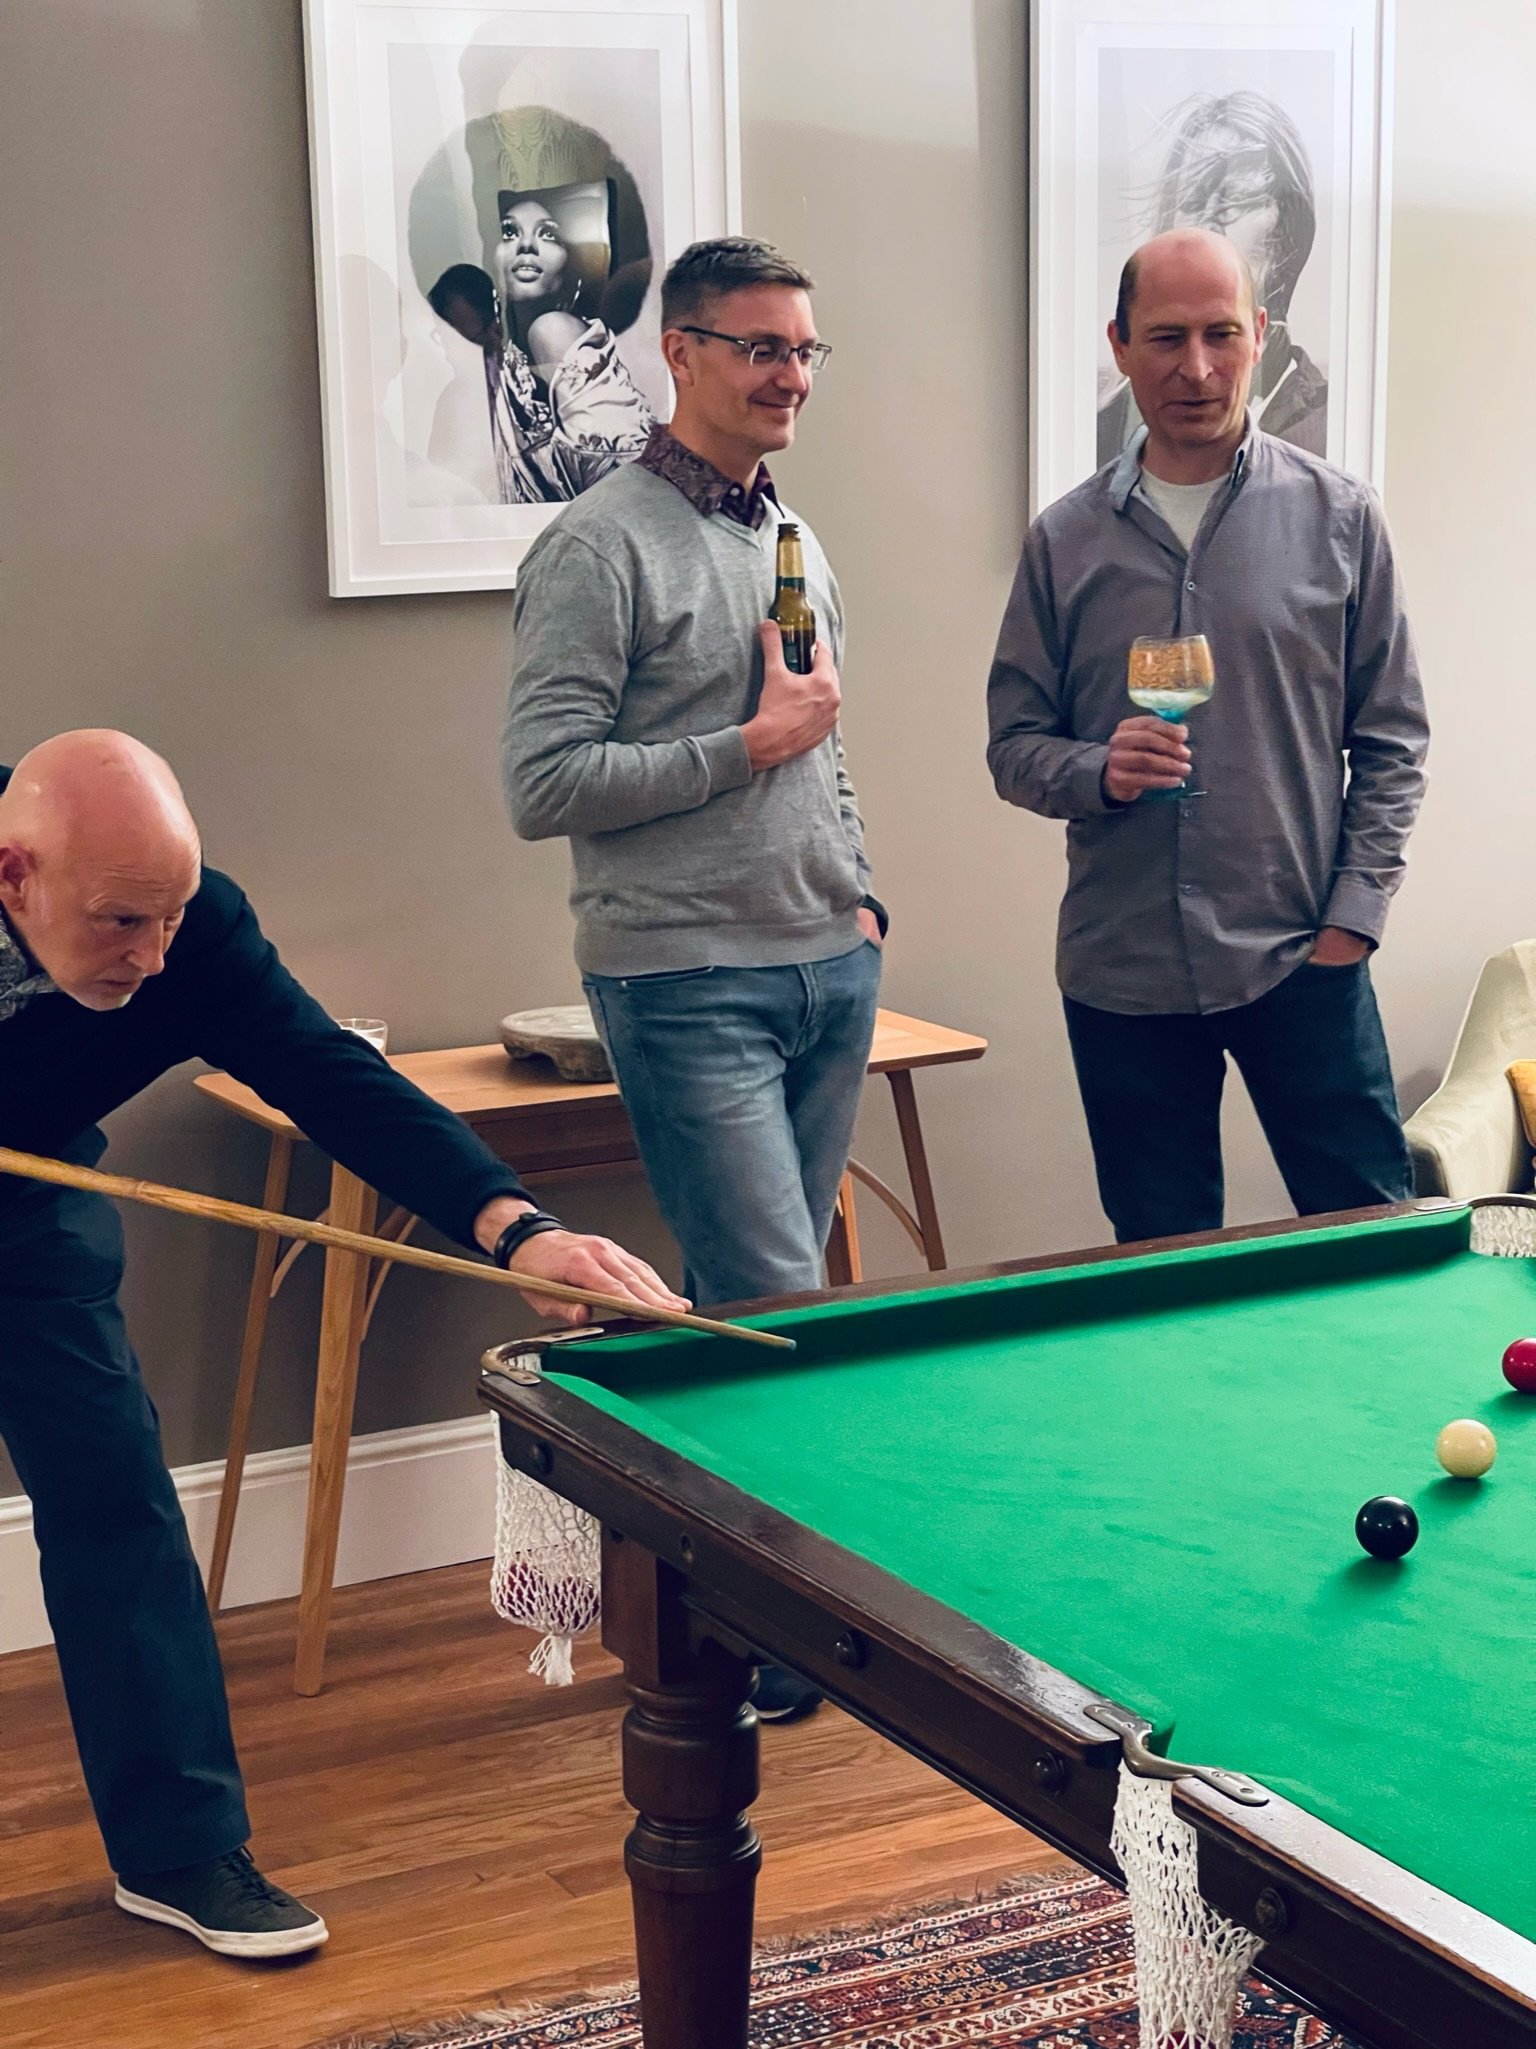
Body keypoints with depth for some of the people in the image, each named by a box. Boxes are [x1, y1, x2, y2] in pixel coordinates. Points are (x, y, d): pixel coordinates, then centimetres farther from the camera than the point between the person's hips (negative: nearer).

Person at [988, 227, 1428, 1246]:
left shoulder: (1337, 514, 1)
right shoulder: (1067, 540, 5)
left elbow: (1393, 738, 4)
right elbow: (1014, 747, 8)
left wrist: (1353, 915, -5)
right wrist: (1100, 772, -14)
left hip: (1301, 960, -1)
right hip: (1123, 974, 1)